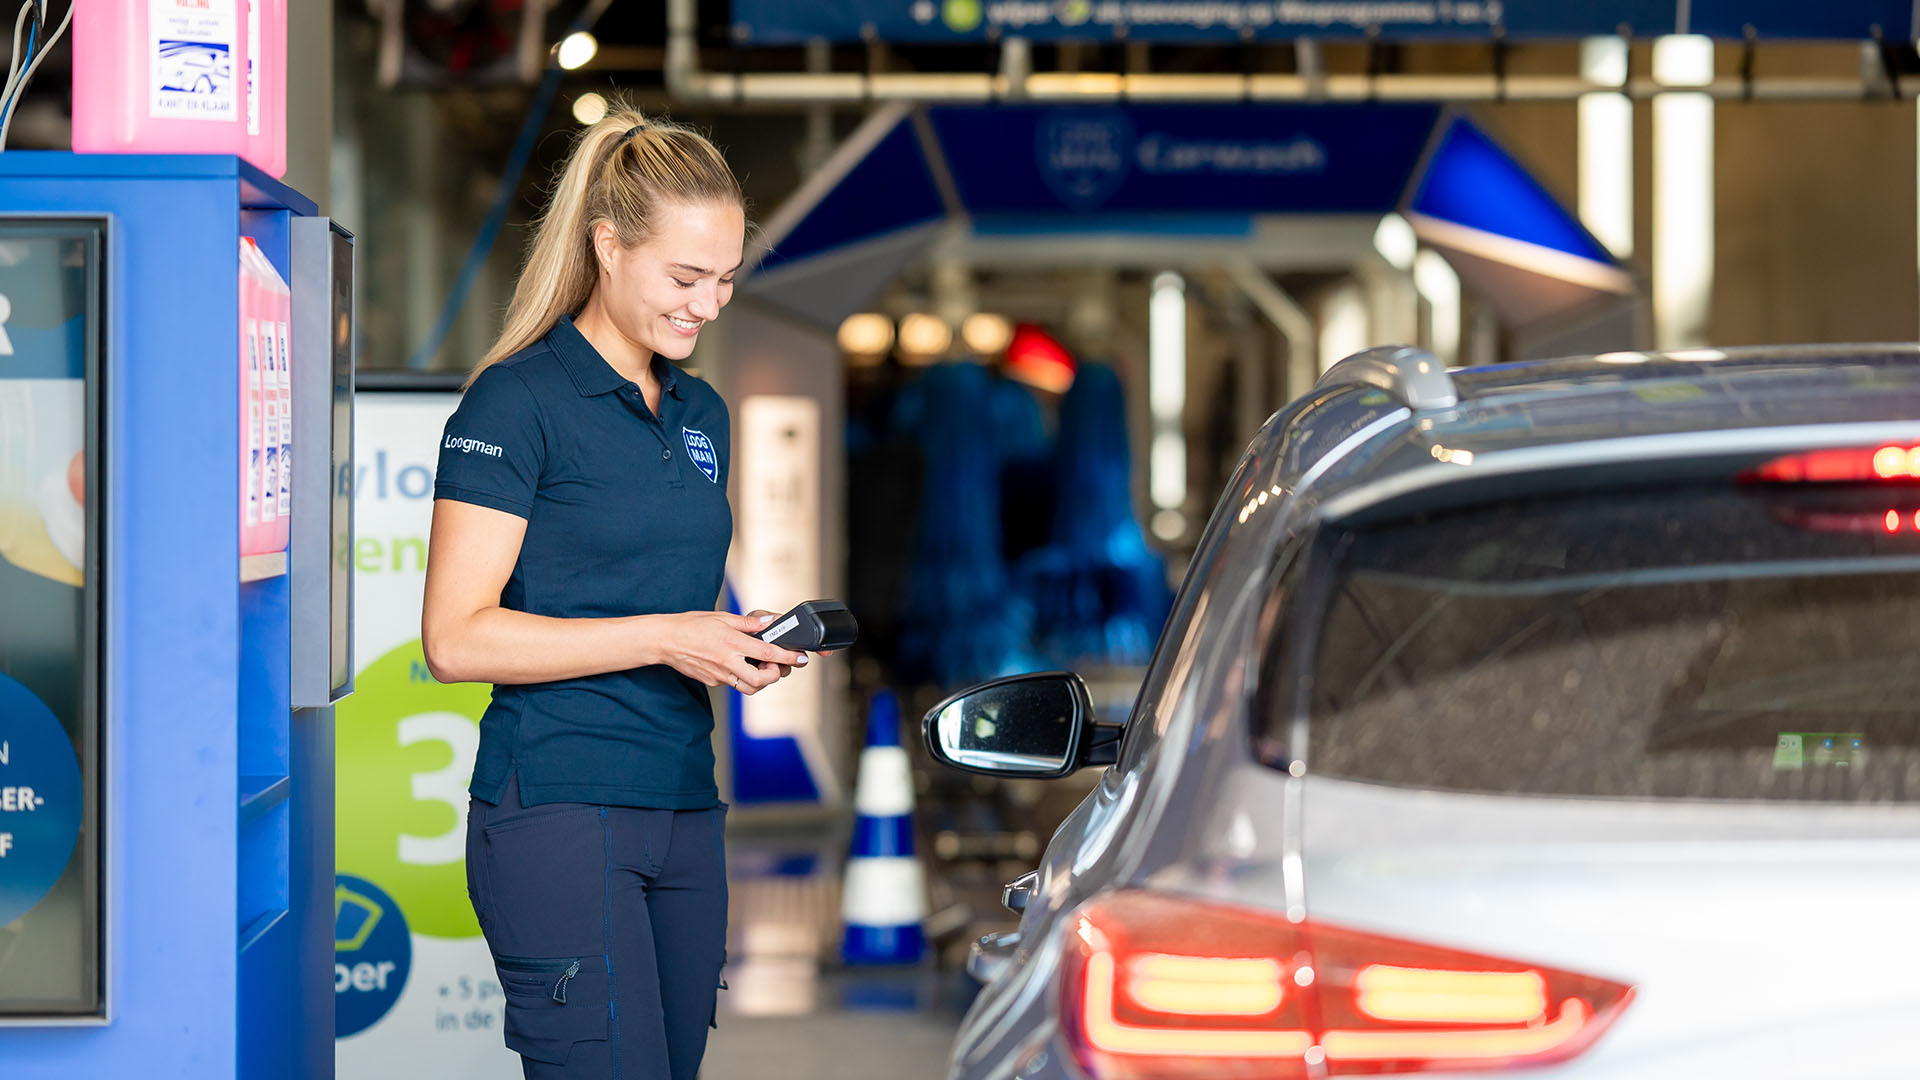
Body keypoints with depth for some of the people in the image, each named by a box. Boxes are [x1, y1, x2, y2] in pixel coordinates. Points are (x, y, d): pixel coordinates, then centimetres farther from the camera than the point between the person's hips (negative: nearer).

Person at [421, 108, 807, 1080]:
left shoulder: (701, 414, 17)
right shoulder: (517, 401, -7)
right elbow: (455, 639, -13)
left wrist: (738, 647, 5)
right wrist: (664, 638, -16)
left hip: (684, 814, 8)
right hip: (557, 812, -8)